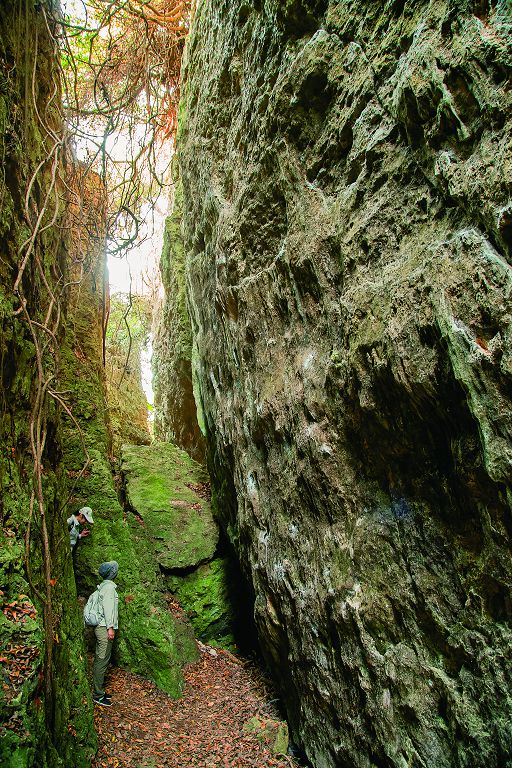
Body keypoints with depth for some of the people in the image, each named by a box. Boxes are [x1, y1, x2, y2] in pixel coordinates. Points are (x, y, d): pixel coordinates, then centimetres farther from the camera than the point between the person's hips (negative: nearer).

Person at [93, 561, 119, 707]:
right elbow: (108, 607, -21)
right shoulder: (109, 587, -14)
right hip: (105, 628, -10)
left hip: (102, 627, 10)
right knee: (102, 661, -4)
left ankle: (98, 690, 23)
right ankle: (98, 695, 1)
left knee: (100, 660, 15)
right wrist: (110, 627, -22)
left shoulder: (103, 586, 14)